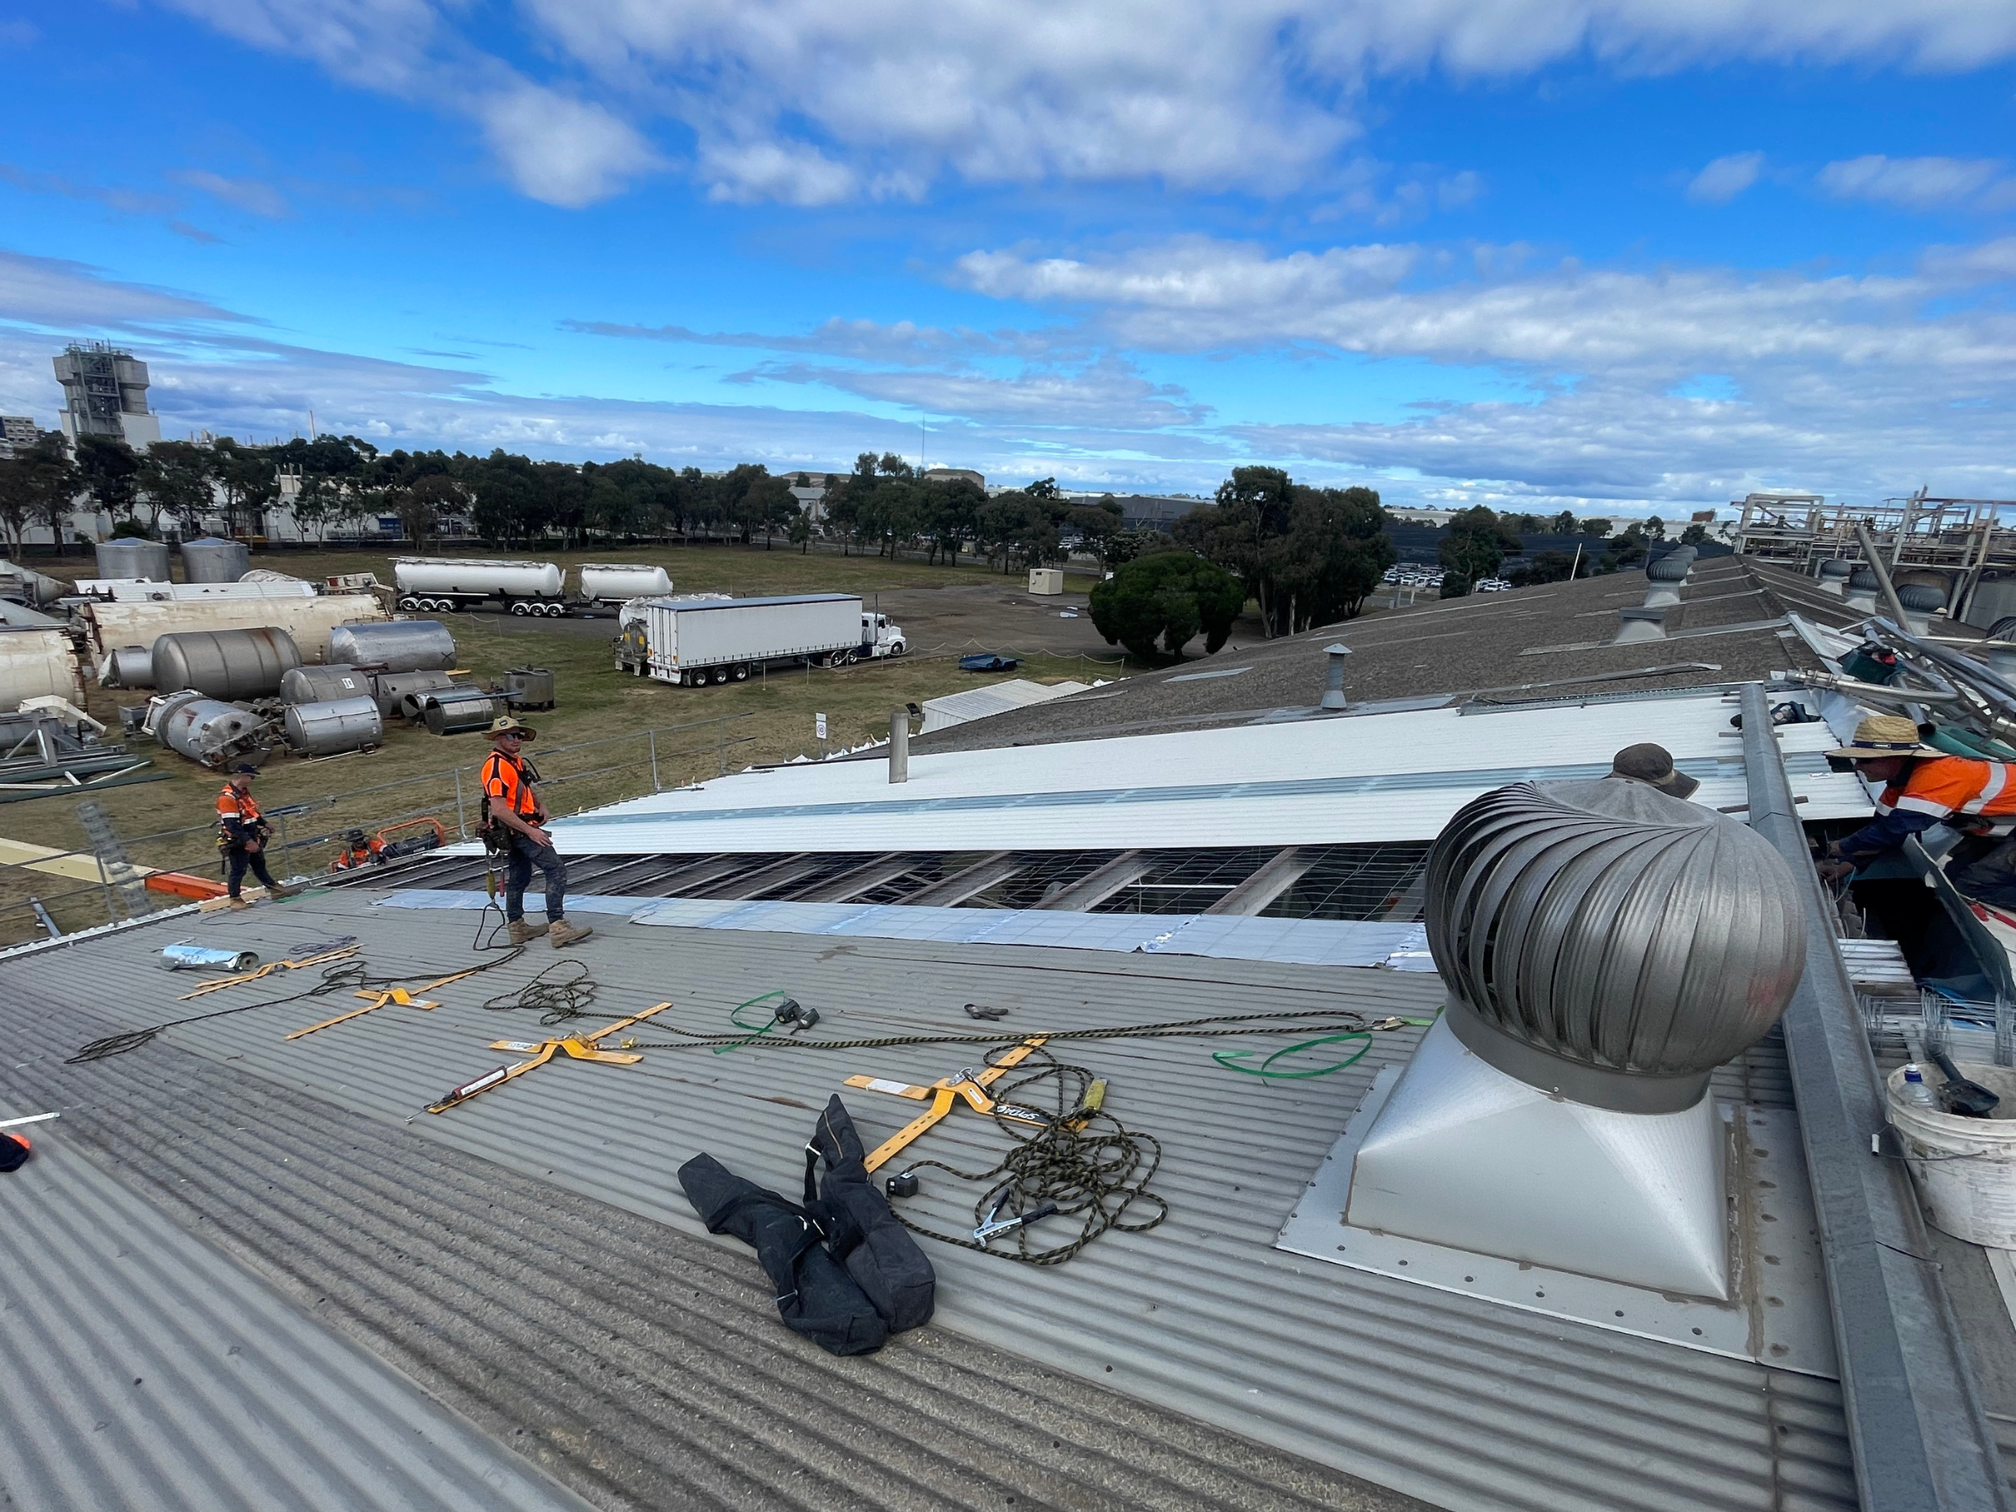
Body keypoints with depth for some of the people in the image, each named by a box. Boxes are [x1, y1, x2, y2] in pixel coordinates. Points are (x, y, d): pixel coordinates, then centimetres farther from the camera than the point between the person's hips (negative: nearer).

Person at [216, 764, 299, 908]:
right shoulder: (227, 798, -24)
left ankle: (275, 889, 26)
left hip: (251, 838, 9)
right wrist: (248, 841, -29)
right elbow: (232, 825, -28)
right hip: (237, 842, -9)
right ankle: (235, 900, 12)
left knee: (259, 864, 18)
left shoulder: (244, 791, 7)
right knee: (237, 870, 1)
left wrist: (264, 823, 17)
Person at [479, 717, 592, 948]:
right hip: (518, 830, -11)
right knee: (556, 869, -15)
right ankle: (558, 927, -19)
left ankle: (516, 927, 29)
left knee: (518, 876, 18)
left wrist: (540, 805, 7)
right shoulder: (496, 766, -20)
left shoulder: (516, 761, 12)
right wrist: (530, 831, -24)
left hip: (517, 831, 11)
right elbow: (499, 810, -26)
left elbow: (527, 790, 28)